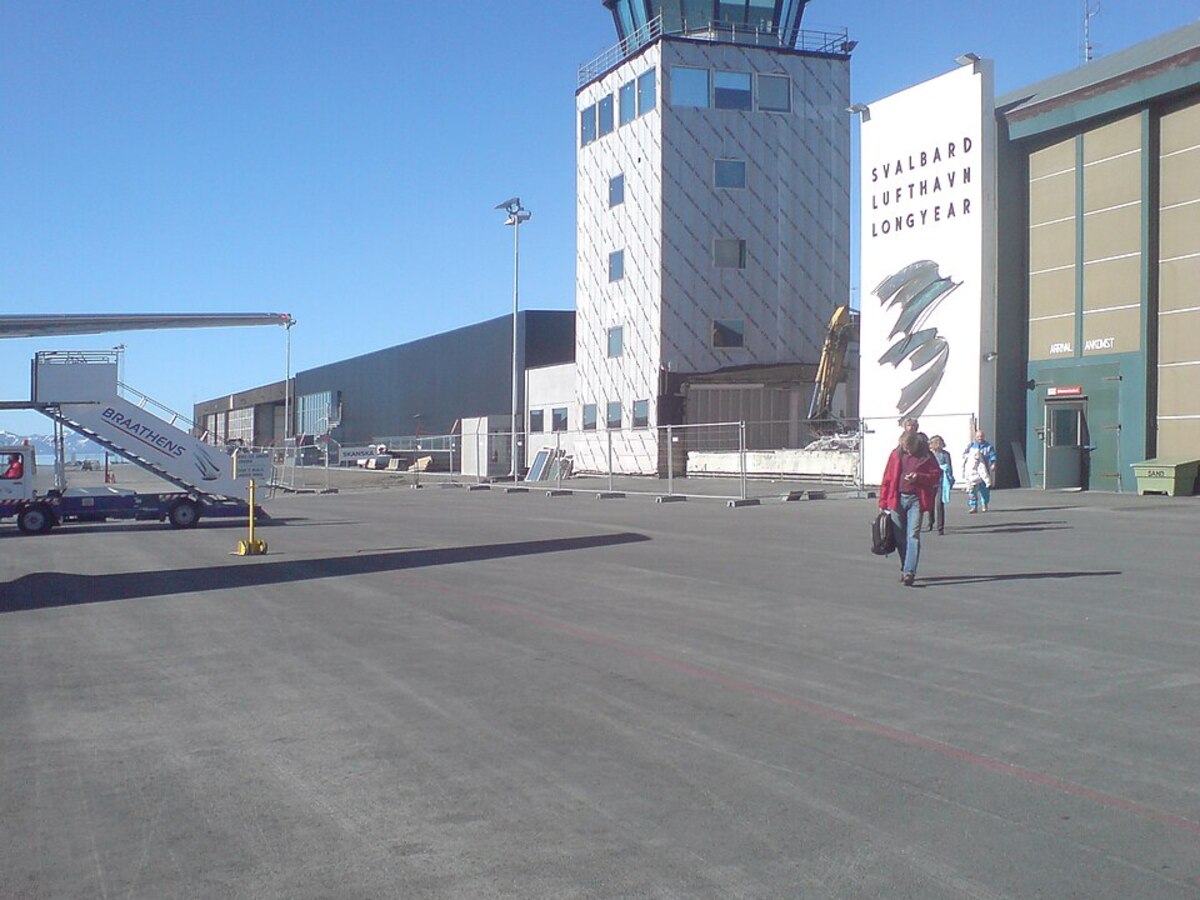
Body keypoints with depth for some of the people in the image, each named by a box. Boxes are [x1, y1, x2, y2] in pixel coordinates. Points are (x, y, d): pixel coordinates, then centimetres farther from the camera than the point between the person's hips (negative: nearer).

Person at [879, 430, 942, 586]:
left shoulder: (926, 456, 0)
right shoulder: (896, 455, 5)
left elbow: (936, 475, 2)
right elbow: (887, 478, 7)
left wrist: (918, 477, -15)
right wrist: (883, 502, 4)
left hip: (916, 500, -2)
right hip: (897, 499, 2)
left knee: (913, 536, -10)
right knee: (900, 538, 8)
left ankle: (909, 572, -15)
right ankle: (904, 569, 23)